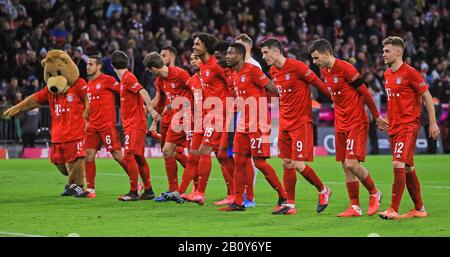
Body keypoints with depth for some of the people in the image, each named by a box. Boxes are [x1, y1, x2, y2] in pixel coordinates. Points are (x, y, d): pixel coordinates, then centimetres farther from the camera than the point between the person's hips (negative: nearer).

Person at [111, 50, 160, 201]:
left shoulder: (128, 78, -12)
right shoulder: (124, 79, 16)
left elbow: (142, 92, -23)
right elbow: (137, 99, 20)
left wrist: (151, 110, -30)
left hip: (135, 124, -10)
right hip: (131, 125, 10)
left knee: (129, 155, -14)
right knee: (139, 157, 12)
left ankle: (133, 192, -14)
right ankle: (148, 191, 17)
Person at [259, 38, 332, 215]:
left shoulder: (297, 67, -15)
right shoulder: (273, 71, 8)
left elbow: (319, 84, -10)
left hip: (301, 122, -7)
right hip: (284, 123, 7)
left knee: (299, 165, -11)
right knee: (287, 164, 6)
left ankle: (323, 191, 12)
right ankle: (290, 205, 12)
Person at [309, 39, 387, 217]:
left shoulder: (345, 68, -16)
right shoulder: (324, 72, 9)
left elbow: (364, 92, -11)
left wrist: (376, 117, -5)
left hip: (357, 123, -8)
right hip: (340, 125, 8)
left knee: (352, 164, -14)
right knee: (346, 166, 5)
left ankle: (374, 193, 9)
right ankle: (355, 207, 10)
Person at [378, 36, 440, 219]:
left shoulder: (410, 73, -11)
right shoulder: (387, 74, 13)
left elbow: (427, 97, -8)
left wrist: (433, 123, -9)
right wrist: (387, 119, 22)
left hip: (408, 126, -8)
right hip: (394, 127, 8)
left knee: (398, 164, -16)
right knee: (408, 168, 11)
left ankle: (393, 210, -18)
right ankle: (419, 209, 18)